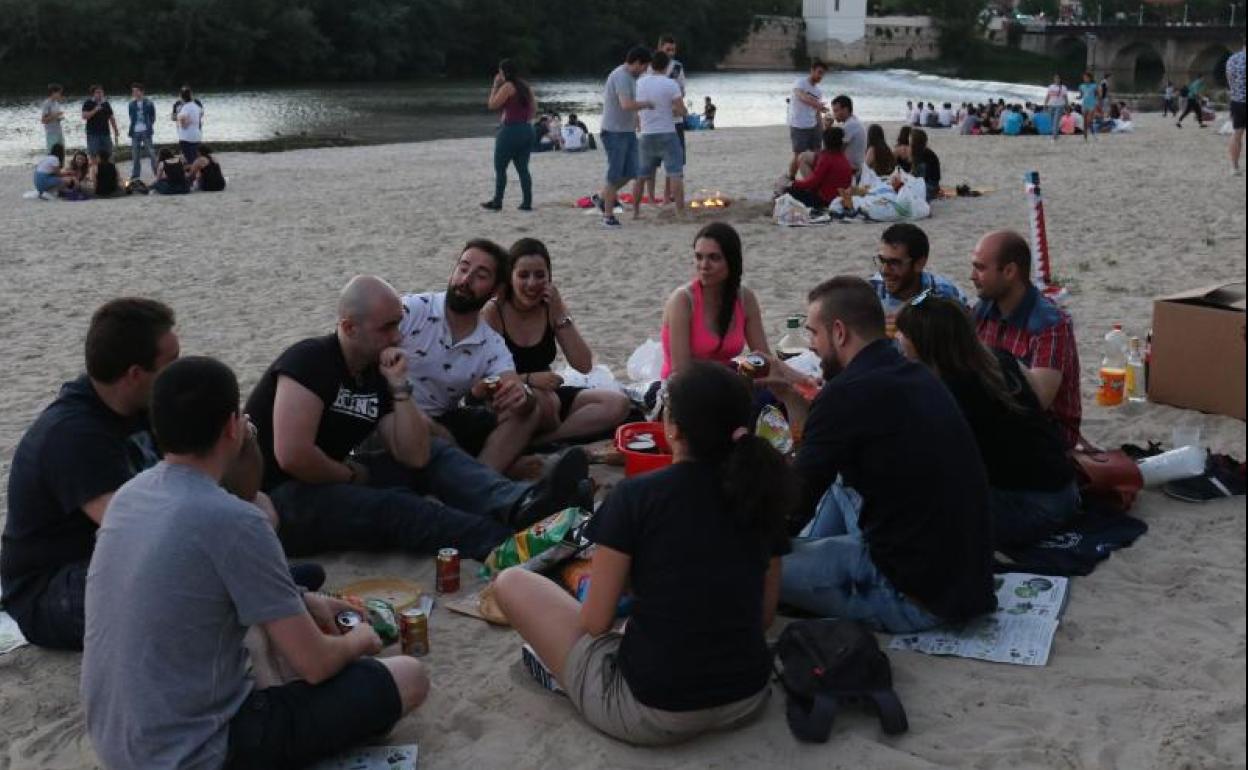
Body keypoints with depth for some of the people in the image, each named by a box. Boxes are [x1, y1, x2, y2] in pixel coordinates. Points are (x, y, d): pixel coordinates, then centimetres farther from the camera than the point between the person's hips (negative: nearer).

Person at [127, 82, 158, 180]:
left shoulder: (148, 103, -2)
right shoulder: (132, 104, 8)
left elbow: (152, 116, 3)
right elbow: (131, 116, 15)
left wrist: (150, 126, -6)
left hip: (145, 131, -4)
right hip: (135, 131, 4)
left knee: (150, 152, -4)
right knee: (135, 153, 7)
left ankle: (156, 171, 3)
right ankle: (135, 173, 14)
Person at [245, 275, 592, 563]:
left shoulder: (376, 375, 6)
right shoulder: (309, 361, -16)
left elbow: (415, 457, -3)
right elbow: (291, 456, -27)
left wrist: (400, 387, -12)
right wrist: (352, 475, -10)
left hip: (330, 482, 8)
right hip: (277, 501, -8)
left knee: (434, 452, -5)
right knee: (392, 507, -29)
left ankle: (517, 504, -32)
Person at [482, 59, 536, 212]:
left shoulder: (507, 86, -11)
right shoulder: (526, 86, 11)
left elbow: (492, 105, -9)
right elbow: (534, 107, 17)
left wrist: (495, 86, -2)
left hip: (510, 131, -7)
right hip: (527, 130, 7)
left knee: (500, 168, 3)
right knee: (523, 168, 8)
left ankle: (497, 202, 5)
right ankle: (527, 202, 5)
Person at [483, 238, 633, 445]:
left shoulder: (551, 308, 1)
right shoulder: (493, 312, -11)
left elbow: (584, 366, -6)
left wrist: (560, 315, -14)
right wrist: (528, 379, -31)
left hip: (548, 395, 6)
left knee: (618, 404, -15)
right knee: (541, 401, -39)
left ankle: (540, 441, -23)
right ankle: (568, 432, -7)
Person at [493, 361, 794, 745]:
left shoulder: (636, 495, -14)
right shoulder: (759, 493, -1)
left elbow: (596, 622, -8)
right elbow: (765, 616, 8)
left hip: (651, 712, -5)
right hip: (749, 700, 6)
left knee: (511, 583, 8)